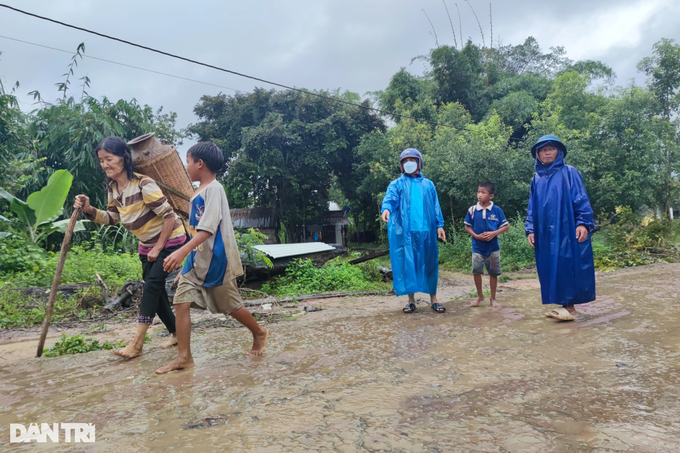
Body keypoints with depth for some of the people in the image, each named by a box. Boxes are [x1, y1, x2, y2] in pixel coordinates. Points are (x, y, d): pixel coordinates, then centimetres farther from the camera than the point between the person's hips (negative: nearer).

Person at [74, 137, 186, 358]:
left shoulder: (144, 184, -25)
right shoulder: (112, 188, -1)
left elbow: (168, 215, -23)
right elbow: (112, 218, 10)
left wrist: (158, 248, -18)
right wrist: (89, 210, -9)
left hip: (170, 240, -8)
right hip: (147, 244, 8)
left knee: (152, 284, -15)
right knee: (155, 290, 9)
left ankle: (137, 342, -10)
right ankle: (177, 333, 25)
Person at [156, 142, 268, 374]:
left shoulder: (214, 189, -15)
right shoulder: (198, 192, 12)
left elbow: (208, 229, -26)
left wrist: (182, 251, -35)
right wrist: (186, 255, 23)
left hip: (215, 259, -8)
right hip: (197, 259, 8)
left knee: (230, 306, 7)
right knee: (181, 301, -2)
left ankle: (259, 333, 31)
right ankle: (184, 357, 3)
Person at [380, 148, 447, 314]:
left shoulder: (428, 184, 15)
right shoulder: (397, 184, 7)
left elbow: (435, 206, 14)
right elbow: (390, 198, -12)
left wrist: (440, 225, 3)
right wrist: (386, 208, -34)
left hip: (426, 231, 2)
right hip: (405, 232, -2)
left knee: (429, 263, 4)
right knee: (407, 264, 1)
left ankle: (433, 299, 12)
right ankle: (411, 300, 9)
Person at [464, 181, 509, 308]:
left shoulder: (497, 210, -6)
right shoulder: (472, 210, -4)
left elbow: (506, 226, -1)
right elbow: (467, 227, 3)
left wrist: (494, 233, -16)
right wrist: (476, 236, -13)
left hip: (493, 247, 0)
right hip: (477, 247, 1)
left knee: (493, 272, 7)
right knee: (476, 271, 1)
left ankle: (493, 298, 21)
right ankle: (480, 295, 22)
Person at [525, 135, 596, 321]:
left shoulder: (569, 173, 2)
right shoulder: (537, 179, 15)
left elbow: (581, 199, -5)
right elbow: (532, 207, 15)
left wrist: (583, 223, -16)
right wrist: (530, 229, 6)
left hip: (567, 228, -5)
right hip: (545, 232, 5)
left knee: (567, 265, -6)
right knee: (551, 267, 5)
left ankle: (570, 307, -1)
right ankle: (563, 304, 13)